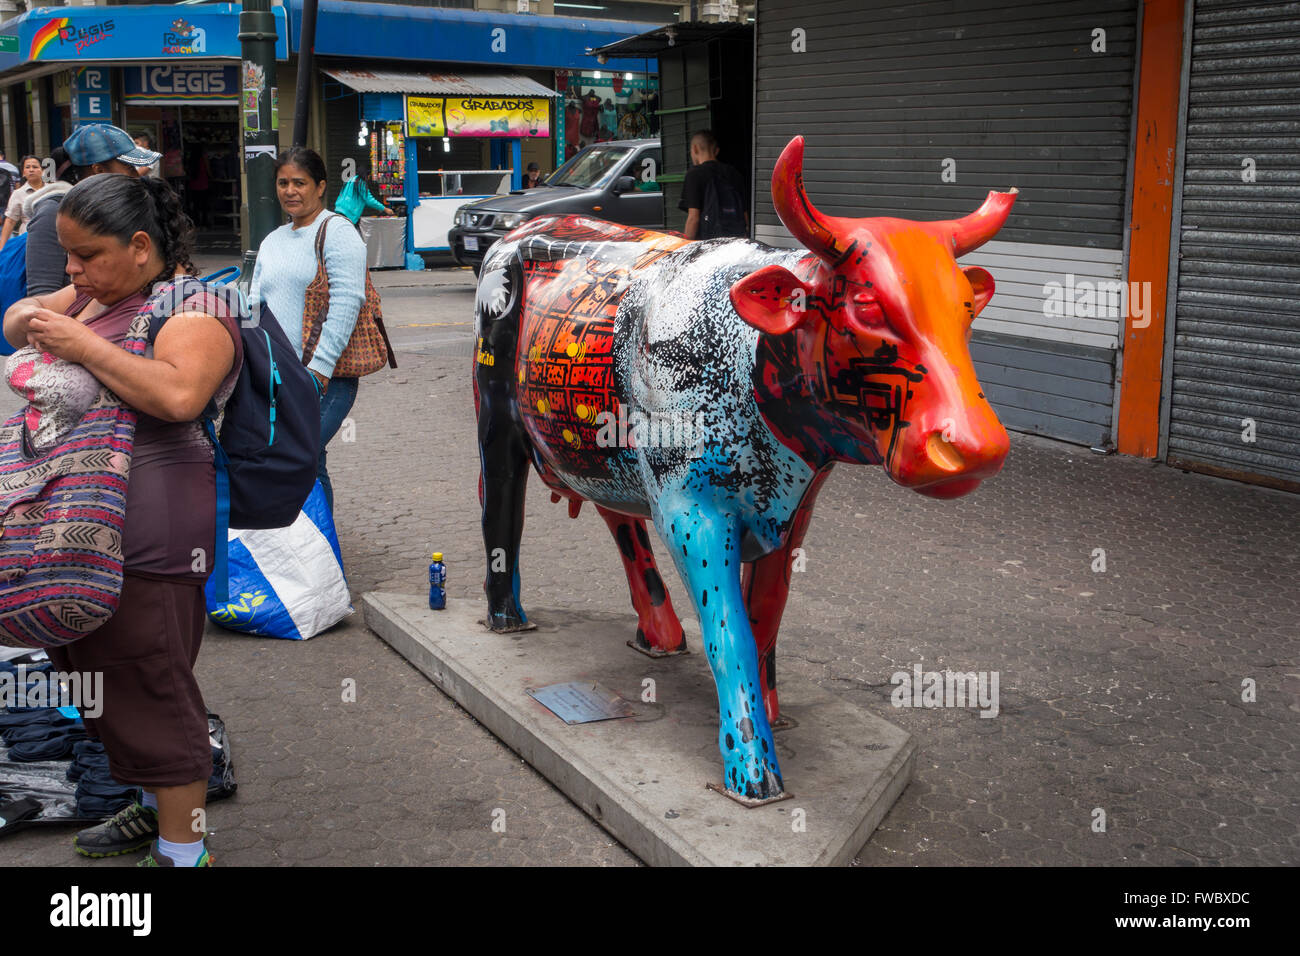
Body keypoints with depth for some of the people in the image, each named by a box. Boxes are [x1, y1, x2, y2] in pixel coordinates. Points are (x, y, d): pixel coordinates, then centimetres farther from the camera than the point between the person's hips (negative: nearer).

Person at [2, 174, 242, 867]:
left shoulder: (191, 309, -13)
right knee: (98, 675, 18)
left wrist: (84, 345, -23)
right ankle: (156, 808, 36)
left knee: (150, 692, -2)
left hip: (145, 542, -10)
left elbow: (179, 395, -29)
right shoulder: (99, 293, 15)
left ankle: (182, 849, 11)